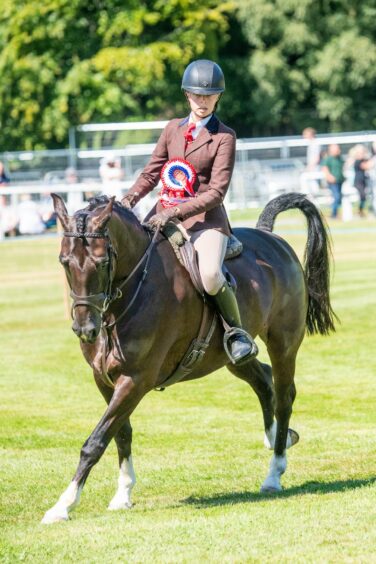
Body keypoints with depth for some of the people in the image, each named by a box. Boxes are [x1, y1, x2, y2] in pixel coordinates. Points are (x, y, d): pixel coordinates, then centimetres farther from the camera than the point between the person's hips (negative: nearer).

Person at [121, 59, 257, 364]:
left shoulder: (224, 137, -3)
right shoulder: (173, 128, 13)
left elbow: (216, 191, -10)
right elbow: (152, 172, 14)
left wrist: (176, 212, -21)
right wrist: (131, 198, -7)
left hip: (205, 217, -6)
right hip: (165, 212, 6)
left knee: (210, 274, -32)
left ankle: (238, 332, -9)